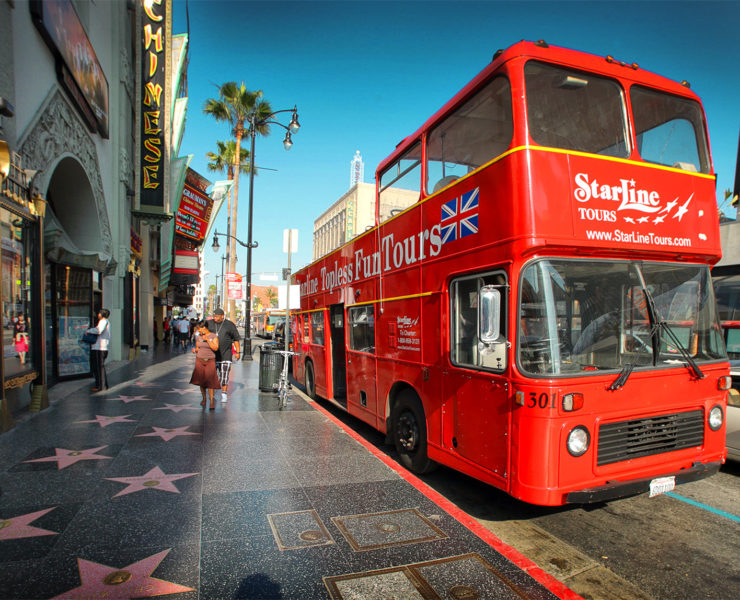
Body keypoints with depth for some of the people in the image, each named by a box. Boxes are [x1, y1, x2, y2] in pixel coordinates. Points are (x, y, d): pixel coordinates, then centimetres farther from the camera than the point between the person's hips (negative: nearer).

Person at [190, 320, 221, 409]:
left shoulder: (214, 336, -5)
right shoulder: (198, 337, 7)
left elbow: (215, 348, -14)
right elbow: (197, 347, 17)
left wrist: (207, 339, -19)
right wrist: (195, 350, -5)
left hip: (210, 361, -3)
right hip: (199, 360, 4)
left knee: (210, 381, -8)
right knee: (201, 380, 3)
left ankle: (212, 402, -3)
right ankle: (204, 398, 21)